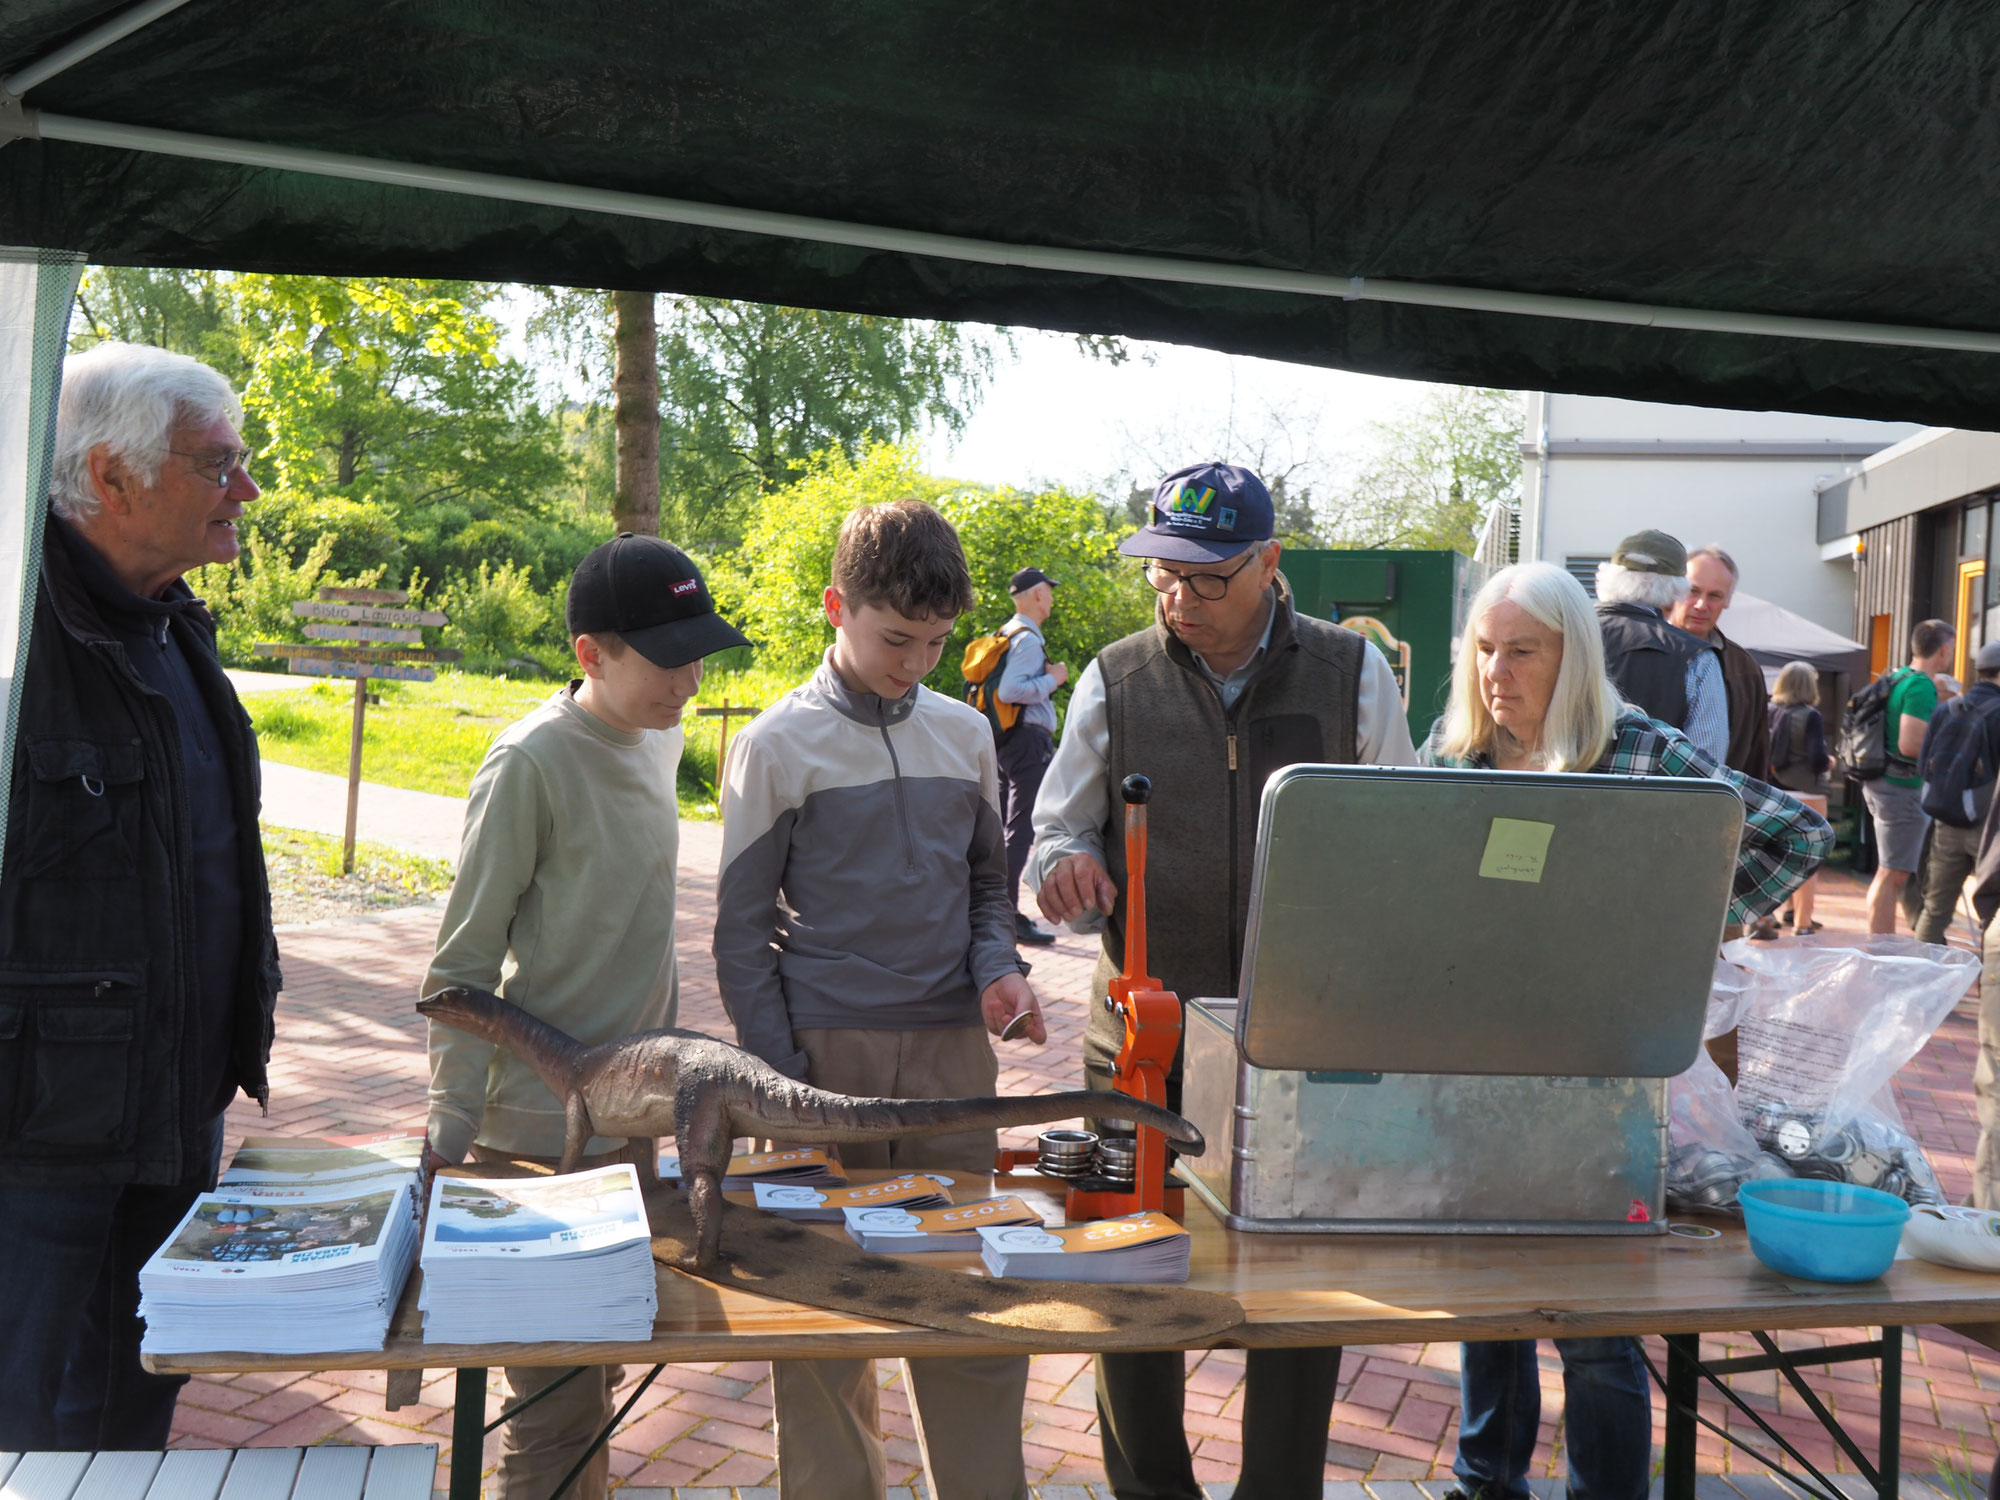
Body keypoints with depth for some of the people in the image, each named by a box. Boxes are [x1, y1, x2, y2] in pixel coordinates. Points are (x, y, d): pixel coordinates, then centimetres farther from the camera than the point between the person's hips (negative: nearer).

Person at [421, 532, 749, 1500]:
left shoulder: (659, 737, 5)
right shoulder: (532, 764, -18)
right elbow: (463, 964, -14)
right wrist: (449, 1133, -16)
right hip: (543, 1129, -7)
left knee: (604, 1367, 19)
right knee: (558, 1400, 2)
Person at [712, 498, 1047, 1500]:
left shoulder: (965, 734, 9)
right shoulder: (778, 745, -2)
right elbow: (743, 927, -1)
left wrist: (997, 968, -1)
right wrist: (779, 1075, -7)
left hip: (951, 1048, 3)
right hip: (827, 1049, -3)